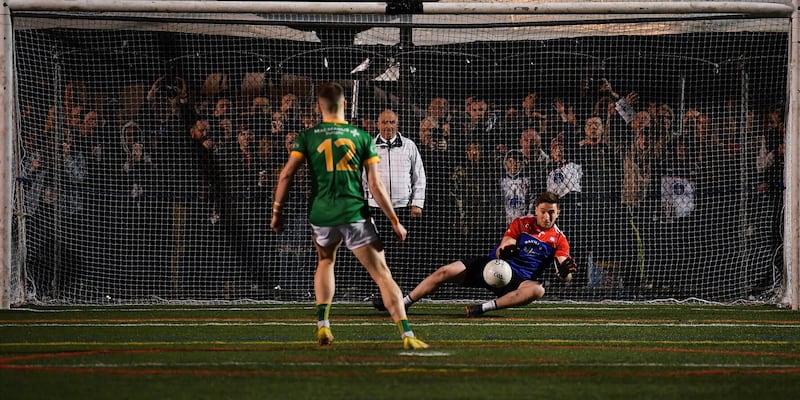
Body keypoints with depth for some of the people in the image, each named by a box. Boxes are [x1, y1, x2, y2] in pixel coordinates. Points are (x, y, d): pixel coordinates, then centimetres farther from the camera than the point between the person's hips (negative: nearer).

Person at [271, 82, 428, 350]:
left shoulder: (308, 137, 4)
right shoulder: (362, 137, 3)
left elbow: (286, 174, -2)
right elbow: (375, 185, -1)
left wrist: (277, 210, 8)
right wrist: (394, 221, 5)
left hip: (321, 216, 2)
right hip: (355, 215, -2)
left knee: (326, 262, 30)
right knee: (383, 275, -2)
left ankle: (322, 325, 15)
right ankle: (407, 335, -16)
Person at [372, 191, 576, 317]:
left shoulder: (559, 239, -1)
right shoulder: (521, 223, 3)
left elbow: (564, 277, -7)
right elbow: (500, 251, -6)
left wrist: (566, 271, -32)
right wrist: (504, 250, -31)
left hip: (519, 278, -2)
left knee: (537, 290, -38)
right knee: (445, 272, -11)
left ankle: (485, 308, -40)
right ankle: (400, 303, 0)